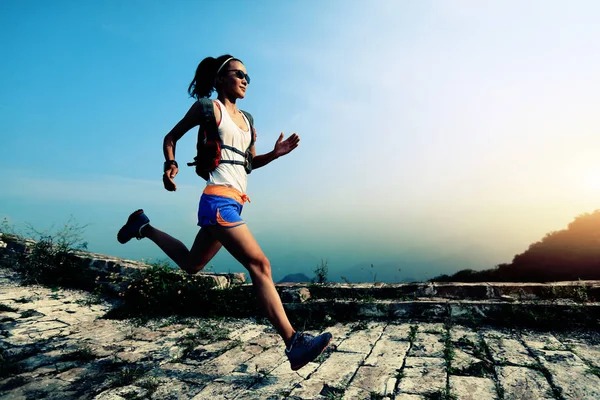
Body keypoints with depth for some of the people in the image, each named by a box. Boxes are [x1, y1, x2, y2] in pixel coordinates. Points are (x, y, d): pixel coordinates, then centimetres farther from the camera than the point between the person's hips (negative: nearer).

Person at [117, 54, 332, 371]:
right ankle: (293, 343, -9)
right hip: (218, 200, -9)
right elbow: (171, 137, 7)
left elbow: (250, 162, 23)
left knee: (191, 264, 23)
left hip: (233, 203, 9)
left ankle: (144, 228, 42)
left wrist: (276, 153, 6)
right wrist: (170, 164, -12)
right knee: (260, 265, -15)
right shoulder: (208, 107, 2)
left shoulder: (245, 119, 20)